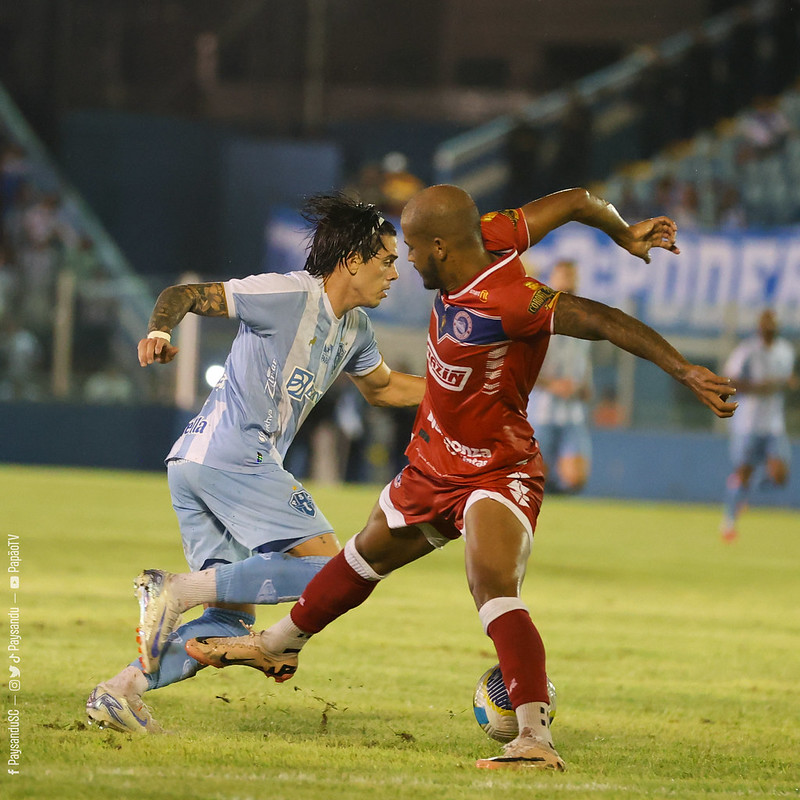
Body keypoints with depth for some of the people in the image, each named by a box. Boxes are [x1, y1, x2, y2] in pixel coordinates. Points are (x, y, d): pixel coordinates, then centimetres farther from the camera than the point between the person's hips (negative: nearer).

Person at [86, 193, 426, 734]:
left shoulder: (354, 329, 19)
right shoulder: (289, 295, -8)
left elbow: (382, 387, 38)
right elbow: (186, 295, -9)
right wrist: (160, 330, -30)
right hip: (233, 458, -10)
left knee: (230, 620, 7)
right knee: (326, 566, -14)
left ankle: (120, 693, 1)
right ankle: (176, 591, -17)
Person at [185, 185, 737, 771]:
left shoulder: (508, 301, -34)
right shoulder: (488, 239, -10)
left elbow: (599, 320, -34)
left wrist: (685, 371, -37)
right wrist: (625, 233, 18)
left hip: (496, 475, -10)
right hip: (433, 466, 10)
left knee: (495, 591, -32)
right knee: (366, 556, 29)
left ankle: (536, 738, -40)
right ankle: (278, 647, 51)